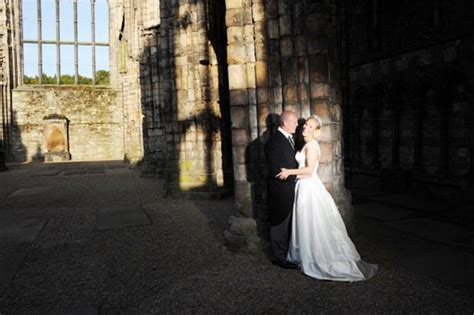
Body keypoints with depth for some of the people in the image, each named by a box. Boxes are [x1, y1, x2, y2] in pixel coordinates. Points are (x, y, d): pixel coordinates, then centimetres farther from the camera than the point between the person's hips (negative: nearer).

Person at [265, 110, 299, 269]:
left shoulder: (289, 138, 11)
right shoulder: (274, 142, -19)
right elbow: (275, 170, -22)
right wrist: (296, 176, -16)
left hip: (290, 189, 9)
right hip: (280, 190, -9)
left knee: (288, 223, 19)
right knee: (279, 224, 4)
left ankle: (287, 252, 33)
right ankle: (280, 257, 18)